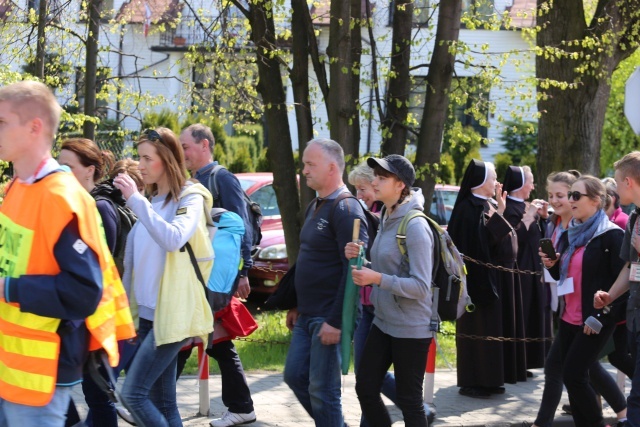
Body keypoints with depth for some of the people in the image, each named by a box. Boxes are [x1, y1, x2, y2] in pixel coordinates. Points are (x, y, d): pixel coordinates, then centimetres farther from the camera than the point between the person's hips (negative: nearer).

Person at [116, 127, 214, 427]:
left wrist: (135, 200, -26)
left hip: (172, 314, -7)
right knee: (162, 402, 7)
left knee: (133, 393, -13)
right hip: (147, 313, 7)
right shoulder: (150, 202, 15)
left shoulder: (190, 197, -6)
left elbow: (174, 239, -26)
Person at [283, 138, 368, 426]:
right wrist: (296, 307, 21)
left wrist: (336, 321, -23)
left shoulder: (346, 208, -16)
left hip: (329, 318, -10)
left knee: (322, 390, -4)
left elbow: (354, 268, -22)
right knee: (295, 375, 13)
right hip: (307, 316, 10)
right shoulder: (315, 206, 14)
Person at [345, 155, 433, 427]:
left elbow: (421, 287, -21)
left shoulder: (415, 226, -18)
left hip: (411, 328, -9)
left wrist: (378, 279, -29)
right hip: (383, 322, 9)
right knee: (365, 389, 11)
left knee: (408, 399, 2)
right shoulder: (387, 220, 8)